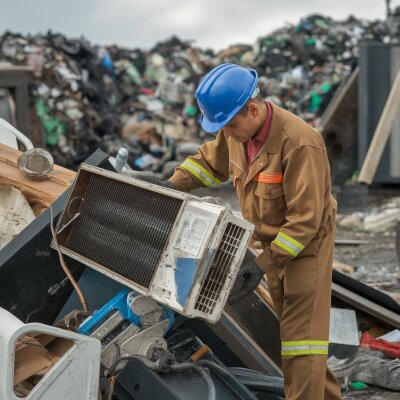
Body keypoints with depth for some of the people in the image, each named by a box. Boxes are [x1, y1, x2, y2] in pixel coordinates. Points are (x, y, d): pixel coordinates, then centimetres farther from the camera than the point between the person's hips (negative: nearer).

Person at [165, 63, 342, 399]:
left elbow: (305, 220, -29)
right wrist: (171, 187, -3)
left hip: (305, 246, -8)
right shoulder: (237, 132, -7)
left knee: (301, 336, -7)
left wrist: (262, 266, -31)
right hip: (272, 245, 8)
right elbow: (209, 161, 14)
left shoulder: (299, 144, -31)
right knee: (290, 330, 17)